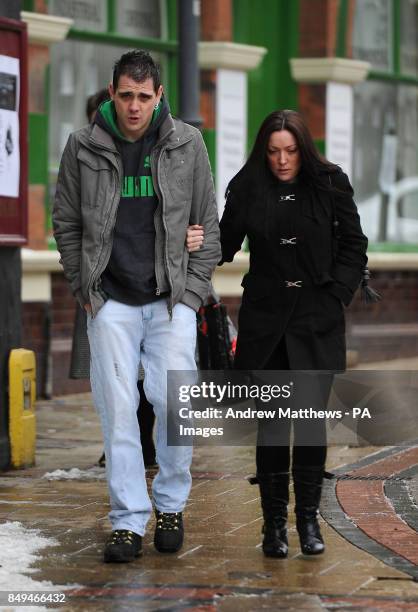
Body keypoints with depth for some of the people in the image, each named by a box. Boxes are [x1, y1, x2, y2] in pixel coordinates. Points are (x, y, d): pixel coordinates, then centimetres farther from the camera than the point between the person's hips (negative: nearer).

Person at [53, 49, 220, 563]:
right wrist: (84, 290, 3)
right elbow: (66, 223, 10)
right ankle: (128, 522, 5)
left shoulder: (186, 144, 1)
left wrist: (192, 290, 1)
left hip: (172, 299, 0)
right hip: (111, 303, 0)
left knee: (175, 403, -8)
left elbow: (207, 224, 8)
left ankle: (170, 505, 14)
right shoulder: (83, 147, 0)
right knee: (118, 411, -2)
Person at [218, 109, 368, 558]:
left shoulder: (329, 185, 1)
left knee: (311, 416, -5)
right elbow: (225, 245, 7)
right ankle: (274, 522, 7)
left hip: (317, 319, -1)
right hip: (265, 319, 1)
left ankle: (308, 518, 5)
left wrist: (338, 294, -2)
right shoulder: (247, 189, 2)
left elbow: (353, 246, 8)